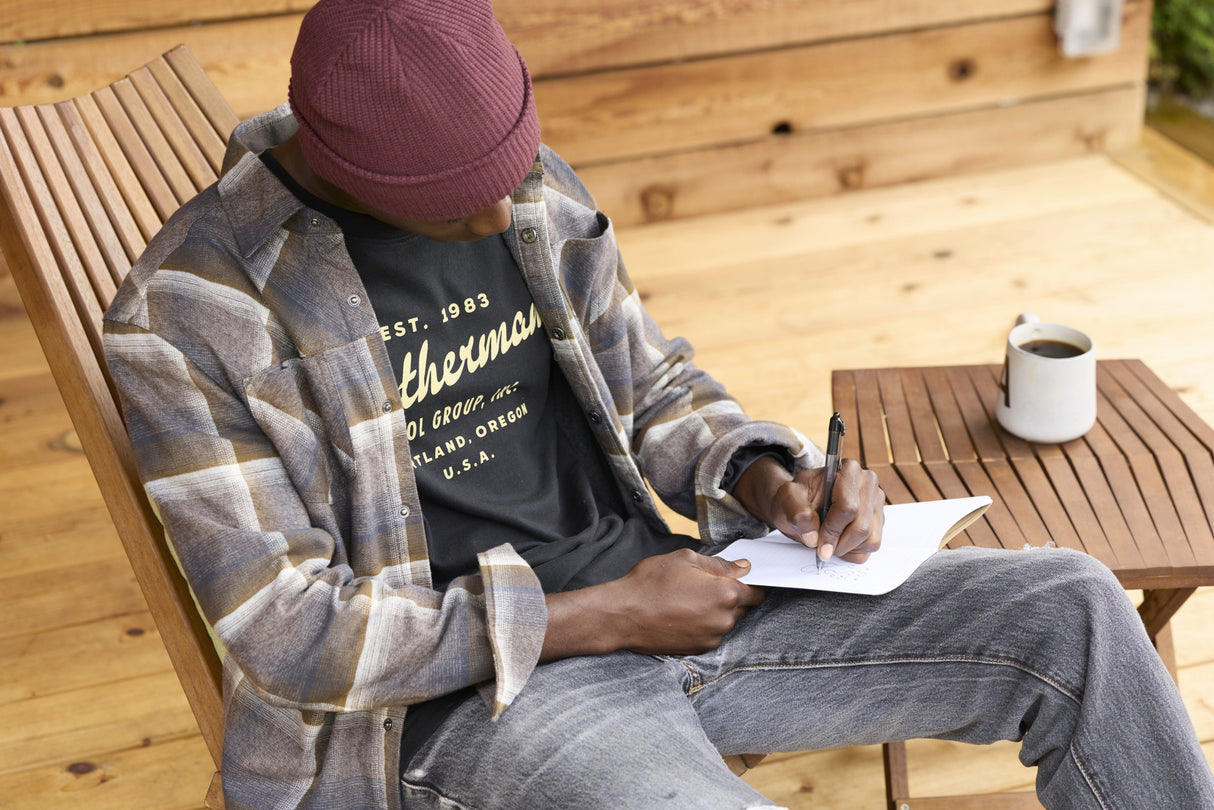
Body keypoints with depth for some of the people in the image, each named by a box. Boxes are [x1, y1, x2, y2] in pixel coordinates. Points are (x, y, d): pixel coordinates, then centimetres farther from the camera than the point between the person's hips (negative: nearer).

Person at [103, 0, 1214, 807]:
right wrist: (602, 619, -16)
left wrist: (761, 477, -6)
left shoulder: (536, 193, 4)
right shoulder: (195, 315, -14)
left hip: (647, 587, 6)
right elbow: (295, 633, -15)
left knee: (1072, 613, -5)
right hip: (461, 689, -5)